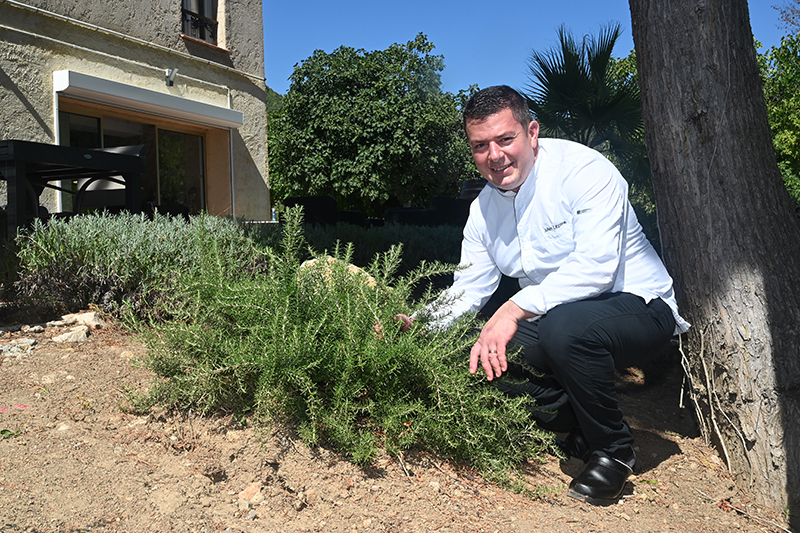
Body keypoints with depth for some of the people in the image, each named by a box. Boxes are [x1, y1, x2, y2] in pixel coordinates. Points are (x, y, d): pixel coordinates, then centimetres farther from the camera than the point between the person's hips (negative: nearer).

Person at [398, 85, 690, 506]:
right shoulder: (484, 208, 4)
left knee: (565, 327, -37)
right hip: (555, 319, 7)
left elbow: (595, 267, -29)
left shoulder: (585, 171, -18)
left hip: (637, 305, -6)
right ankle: (581, 433, 7)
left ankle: (612, 451, -9)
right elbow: (468, 289, 5)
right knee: (481, 357, -15)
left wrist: (515, 309, -34)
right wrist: (417, 326, -12)